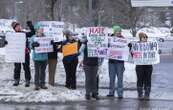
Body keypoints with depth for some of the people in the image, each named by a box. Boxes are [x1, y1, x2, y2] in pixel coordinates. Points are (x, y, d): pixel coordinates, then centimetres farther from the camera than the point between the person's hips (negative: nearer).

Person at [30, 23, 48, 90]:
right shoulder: (33, 37, -2)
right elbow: (31, 46, -9)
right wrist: (34, 44, -30)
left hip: (44, 57, 4)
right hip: (37, 57, -4)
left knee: (43, 71, 10)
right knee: (37, 71, -3)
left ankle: (42, 84, 17)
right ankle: (36, 84, 2)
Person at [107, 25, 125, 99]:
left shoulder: (123, 39, 1)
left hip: (120, 60, -2)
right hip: (111, 60, 2)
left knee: (120, 78, -2)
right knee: (111, 77, 9)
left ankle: (120, 93, 1)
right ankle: (111, 92, 20)